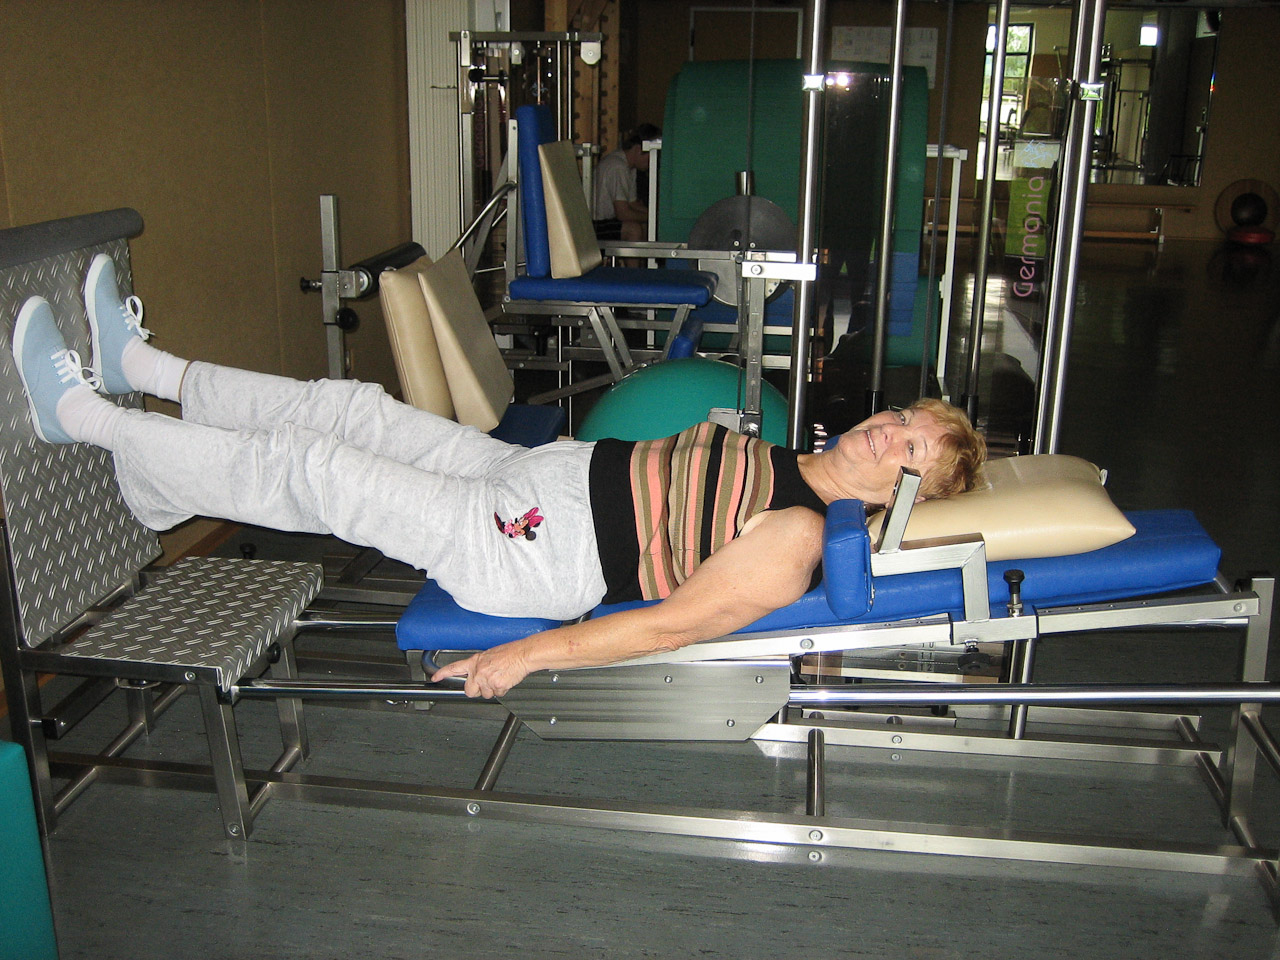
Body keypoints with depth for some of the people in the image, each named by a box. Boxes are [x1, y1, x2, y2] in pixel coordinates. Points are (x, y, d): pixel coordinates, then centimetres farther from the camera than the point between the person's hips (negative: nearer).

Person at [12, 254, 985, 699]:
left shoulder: (796, 539, -19)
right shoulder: (791, 461, 9)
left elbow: (676, 623, -22)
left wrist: (532, 654, -20)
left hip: (528, 556, -8)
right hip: (549, 475, 8)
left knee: (308, 470, -8)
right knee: (354, 408, 8)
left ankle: (83, 417, 8)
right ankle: (137, 363, 23)